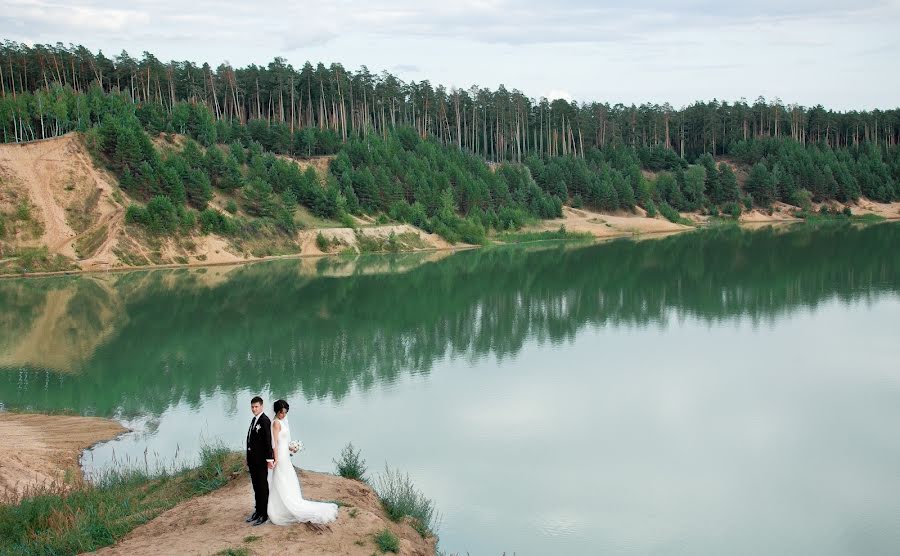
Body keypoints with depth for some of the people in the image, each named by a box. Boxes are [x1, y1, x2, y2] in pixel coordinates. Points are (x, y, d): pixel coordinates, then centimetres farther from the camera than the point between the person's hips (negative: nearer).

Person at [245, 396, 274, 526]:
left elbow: (268, 441, -19)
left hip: (261, 460, -9)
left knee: (263, 487, 0)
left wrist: (269, 459, -21)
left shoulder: (264, 420, -16)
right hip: (253, 460, 9)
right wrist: (249, 459, 17)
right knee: (256, 486, 16)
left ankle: (264, 515, 8)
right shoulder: (254, 420, 12)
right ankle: (258, 511, 26)